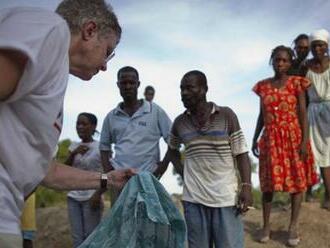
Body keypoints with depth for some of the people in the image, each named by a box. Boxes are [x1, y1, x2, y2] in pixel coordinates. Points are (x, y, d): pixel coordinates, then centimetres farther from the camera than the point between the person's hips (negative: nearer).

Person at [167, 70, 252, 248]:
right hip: (194, 198, 3)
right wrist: (182, 172, 8)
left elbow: (241, 154, -2)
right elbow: (173, 150, 23)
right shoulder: (179, 123, 5)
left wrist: (246, 186, -11)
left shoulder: (226, 115, -2)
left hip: (226, 196, -2)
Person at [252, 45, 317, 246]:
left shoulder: (297, 83, -3)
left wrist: (304, 141, -12)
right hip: (271, 139, 2)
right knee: (269, 181, 4)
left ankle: (294, 226, 11)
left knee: (297, 179, 3)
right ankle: (266, 225, 13)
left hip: (293, 137, -2)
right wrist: (255, 139, 10)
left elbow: (303, 114, -5)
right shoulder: (263, 86, 6)